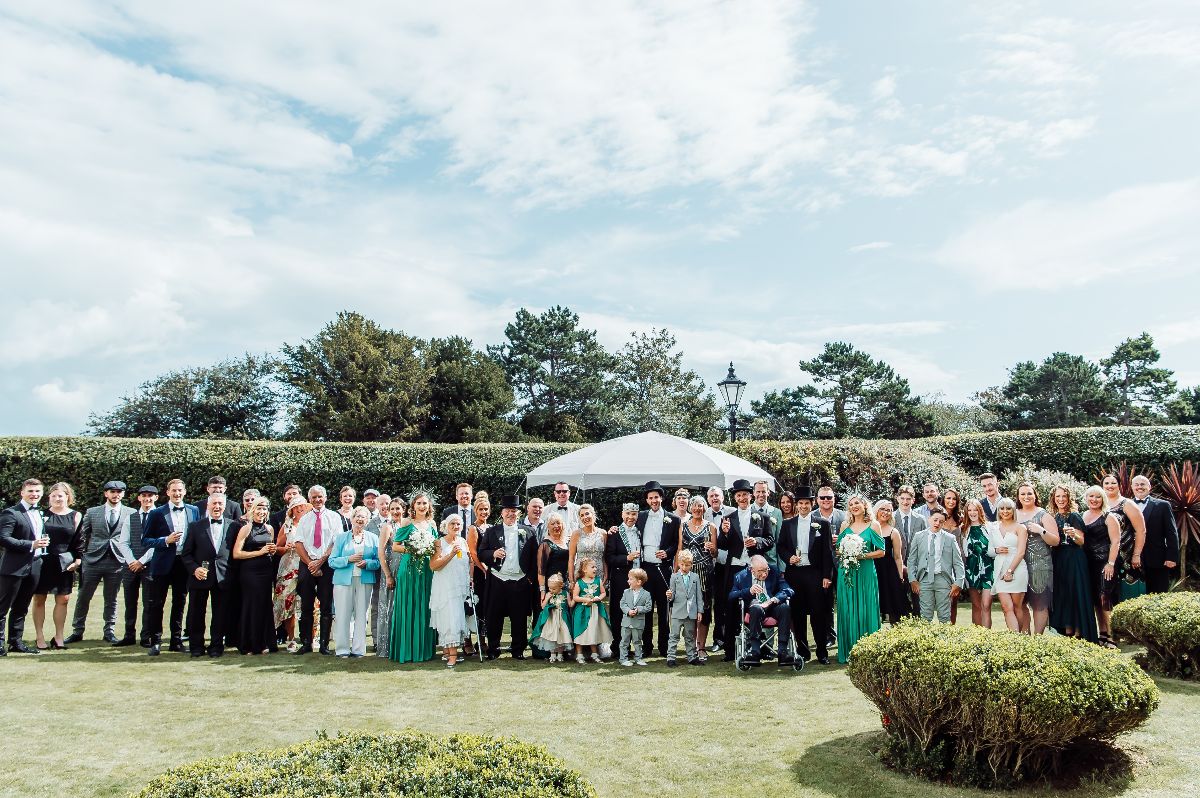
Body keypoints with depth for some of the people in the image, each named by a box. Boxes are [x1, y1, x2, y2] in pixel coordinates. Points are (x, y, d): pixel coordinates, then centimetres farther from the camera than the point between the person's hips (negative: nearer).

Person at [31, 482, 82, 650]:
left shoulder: (75, 517, 4)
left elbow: (79, 541, 4)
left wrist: (78, 560, -4)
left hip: (64, 564, 1)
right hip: (42, 562, -1)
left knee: (62, 600, 3)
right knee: (39, 599, 4)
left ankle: (58, 637, 12)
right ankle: (39, 638, 12)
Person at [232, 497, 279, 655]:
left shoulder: (269, 528, 12)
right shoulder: (246, 528, -4)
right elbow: (236, 554, -11)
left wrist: (273, 550, 4)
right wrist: (260, 552, -13)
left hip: (267, 572, 5)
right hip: (250, 572, -5)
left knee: (266, 606, 5)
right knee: (251, 606, -1)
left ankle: (264, 643, 14)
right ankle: (249, 645, 10)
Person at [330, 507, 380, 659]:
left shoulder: (373, 538, 12)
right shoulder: (341, 538, 9)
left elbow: (378, 561, 6)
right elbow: (332, 561, 2)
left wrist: (367, 563, -13)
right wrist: (349, 559, -13)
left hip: (365, 580, 1)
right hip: (344, 580, -1)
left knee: (361, 614, 3)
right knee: (343, 614, -3)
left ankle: (358, 649, 10)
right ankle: (342, 649, 5)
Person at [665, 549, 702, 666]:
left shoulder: (695, 577, 7)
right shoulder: (674, 576, 2)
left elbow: (698, 595, 7)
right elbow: (673, 595, 2)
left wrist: (700, 611, 4)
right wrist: (669, 596, -21)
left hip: (691, 613, 2)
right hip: (677, 612, -2)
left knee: (690, 636, 12)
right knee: (674, 635, 0)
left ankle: (692, 657, 21)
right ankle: (670, 658, 3)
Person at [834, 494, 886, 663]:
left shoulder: (872, 526, 1)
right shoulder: (845, 525, 9)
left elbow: (881, 551, -2)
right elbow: (838, 549, 13)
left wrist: (863, 555, -13)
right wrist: (844, 554, -8)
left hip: (866, 573, -2)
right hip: (846, 572, 3)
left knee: (866, 610, 0)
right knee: (848, 610, 3)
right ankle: (849, 652, 10)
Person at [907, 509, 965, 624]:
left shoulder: (950, 539, 5)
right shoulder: (918, 537, 7)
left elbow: (958, 563, 4)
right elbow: (911, 560, 9)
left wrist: (958, 583, -4)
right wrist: (913, 580, 0)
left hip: (943, 579, 0)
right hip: (925, 579, 1)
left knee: (944, 616, 2)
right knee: (925, 616, 0)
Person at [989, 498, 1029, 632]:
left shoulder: (1020, 528, 2)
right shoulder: (993, 529, 14)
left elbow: (1021, 552, -5)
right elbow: (989, 550, 17)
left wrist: (1010, 571, -11)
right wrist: (996, 550, -6)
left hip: (1017, 570, -3)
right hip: (999, 571, 3)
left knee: (1017, 607, 2)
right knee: (1007, 607, -8)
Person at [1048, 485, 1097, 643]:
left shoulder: (1074, 516, -5)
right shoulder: (1054, 518, 12)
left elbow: (1082, 541, -9)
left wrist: (1074, 535, -28)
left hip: (1074, 559, -6)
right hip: (1058, 561, 6)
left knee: (1075, 593, -4)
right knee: (1062, 595, 7)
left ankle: (1078, 632, 1)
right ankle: (1067, 631, 15)